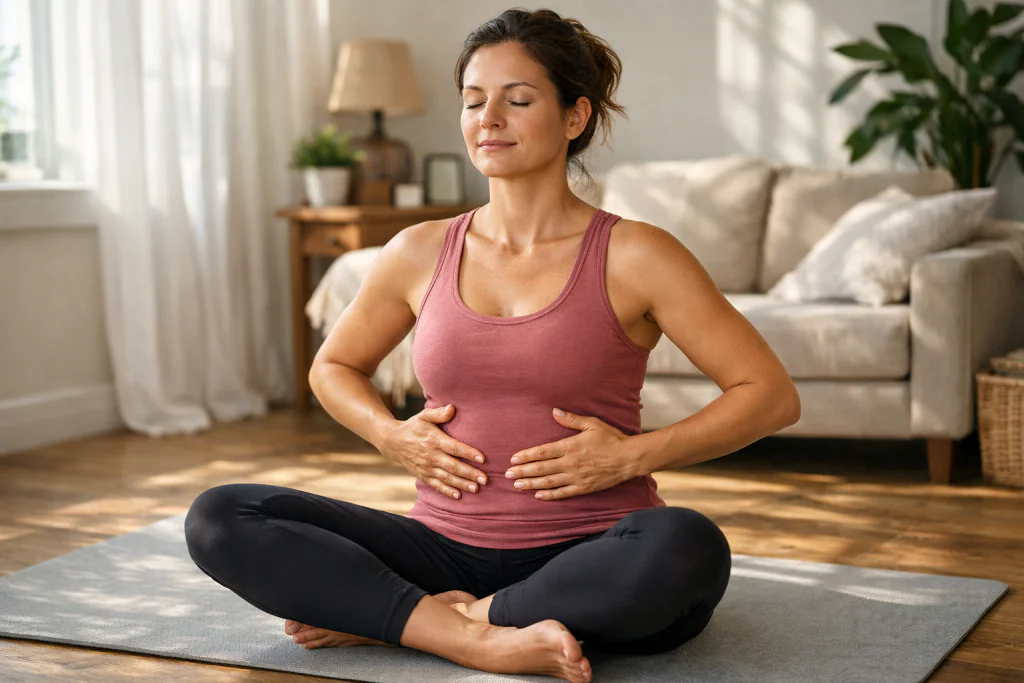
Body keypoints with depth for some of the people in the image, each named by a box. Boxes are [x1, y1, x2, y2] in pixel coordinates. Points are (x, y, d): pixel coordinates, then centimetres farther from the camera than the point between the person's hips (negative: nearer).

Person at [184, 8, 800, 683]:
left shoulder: (633, 255, -3)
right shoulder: (420, 253, 7)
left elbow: (773, 395, -3)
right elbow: (333, 366, 23)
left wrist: (632, 455, -13)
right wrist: (393, 435, 3)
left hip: (589, 560, -3)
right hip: (447, 547, 3)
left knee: (685, 546, -38)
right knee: (218, 517, -13)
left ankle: (386, 617, -19)